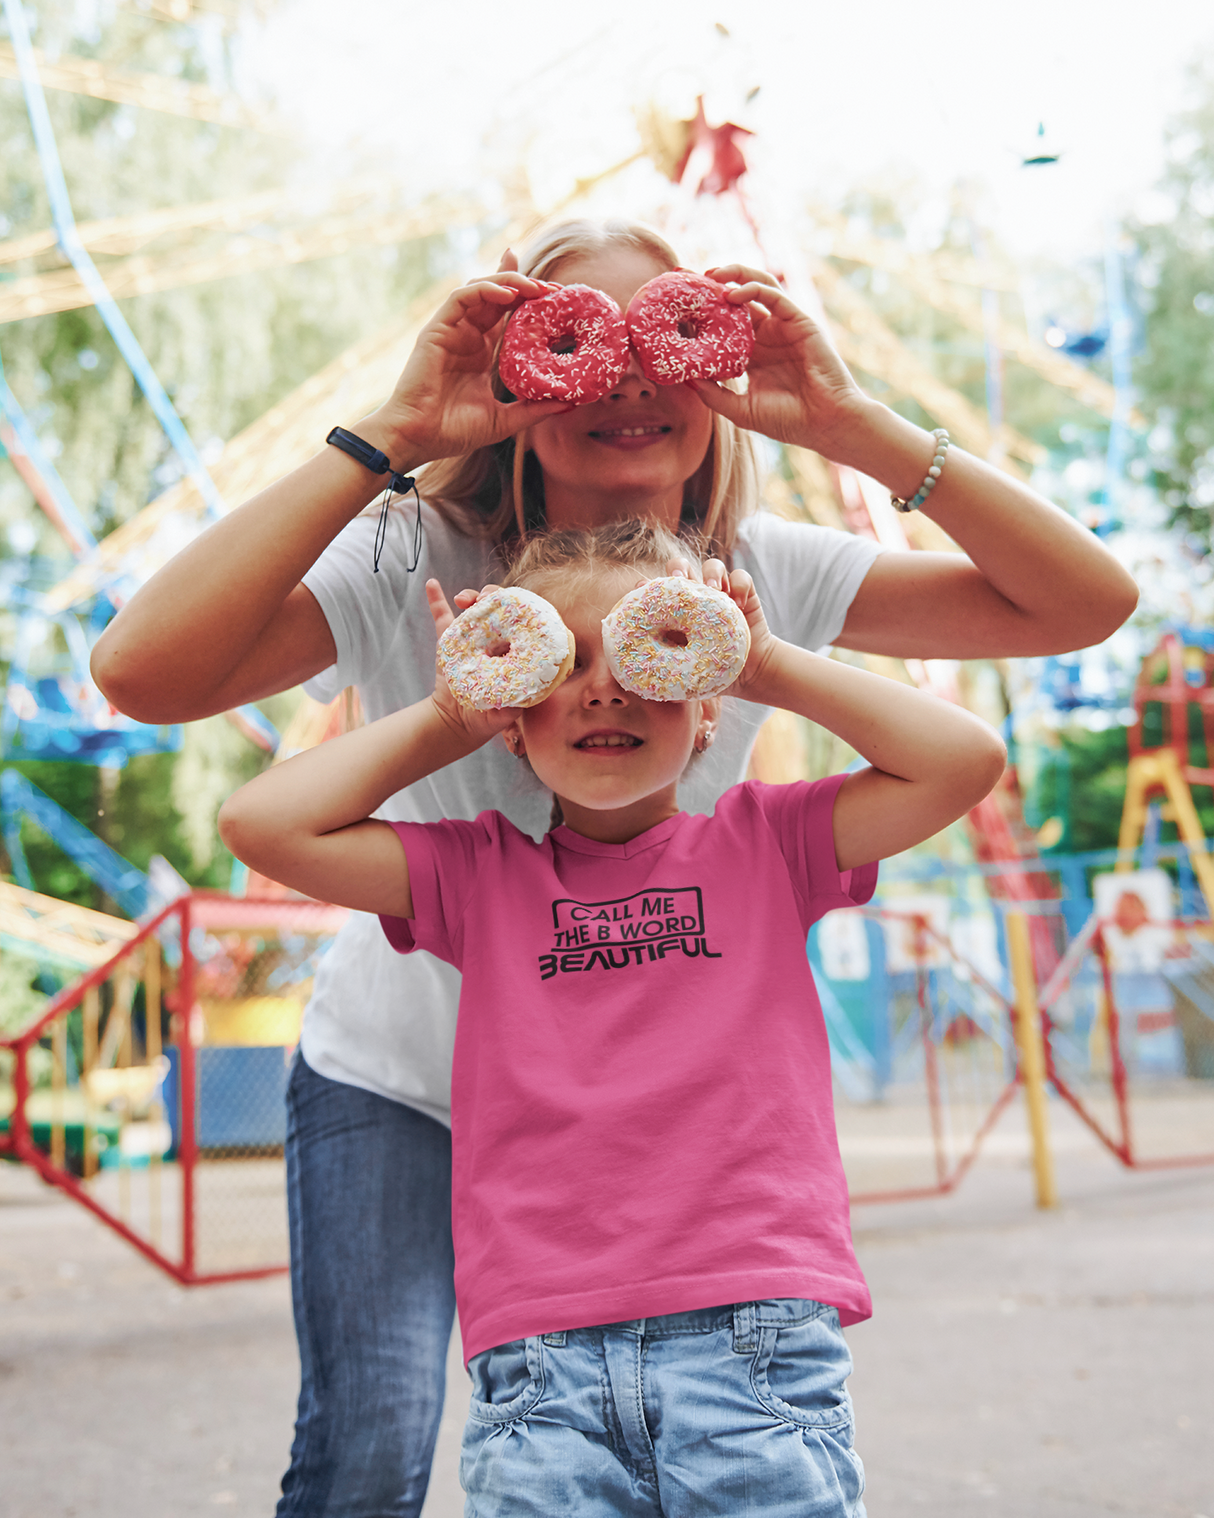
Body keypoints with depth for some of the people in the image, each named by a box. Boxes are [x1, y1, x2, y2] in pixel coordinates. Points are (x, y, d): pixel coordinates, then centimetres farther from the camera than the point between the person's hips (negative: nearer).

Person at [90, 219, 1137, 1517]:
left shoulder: (764, 576, -16)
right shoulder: (413, 567, -24)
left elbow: (1084, 603, -20)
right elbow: (143, 670, -41)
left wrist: (850, 423, -30)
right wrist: (392, 433, -40)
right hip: (400, 1077, -2)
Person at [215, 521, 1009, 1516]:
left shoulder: (763, 844, 12)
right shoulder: (478, 874, 12)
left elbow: (965, 760, 2)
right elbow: (262, 823, 3)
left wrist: (771, 667, 5)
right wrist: (448, 721, 8)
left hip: (755, 1334, 0)